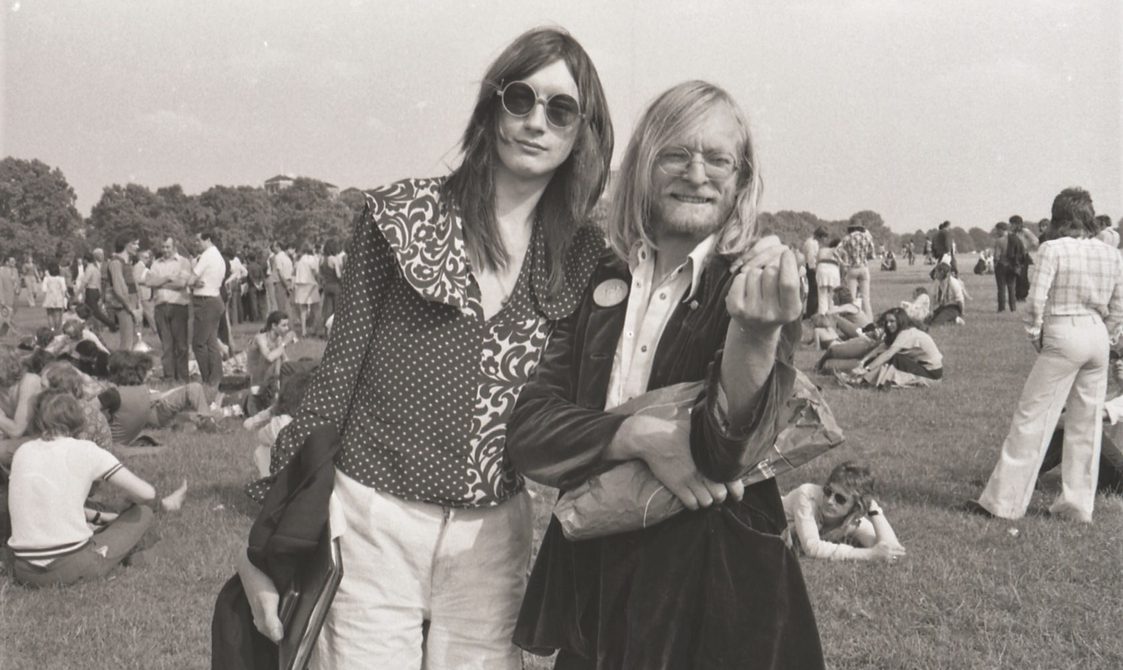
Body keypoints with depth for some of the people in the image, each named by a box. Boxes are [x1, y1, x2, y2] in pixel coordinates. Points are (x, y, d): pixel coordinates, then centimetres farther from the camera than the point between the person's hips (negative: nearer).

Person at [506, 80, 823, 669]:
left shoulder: (762, 288, -7)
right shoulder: (599, 285, 2)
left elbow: (722, 451, -22)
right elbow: (527, 430, -6)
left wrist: (756, 336, -39)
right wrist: (641, 434, -22)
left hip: (714, 593, -3)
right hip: (590, 580, 3)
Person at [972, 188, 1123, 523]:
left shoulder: (1052, 249, -9)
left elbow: (1036, 300, -12)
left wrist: (1035, 337, 1)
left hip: (1063, 335, -6)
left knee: (1031, 420, -1)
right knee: (1087, 425, 12)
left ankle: (1003, 501, 3)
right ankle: (1078, 505, 18)